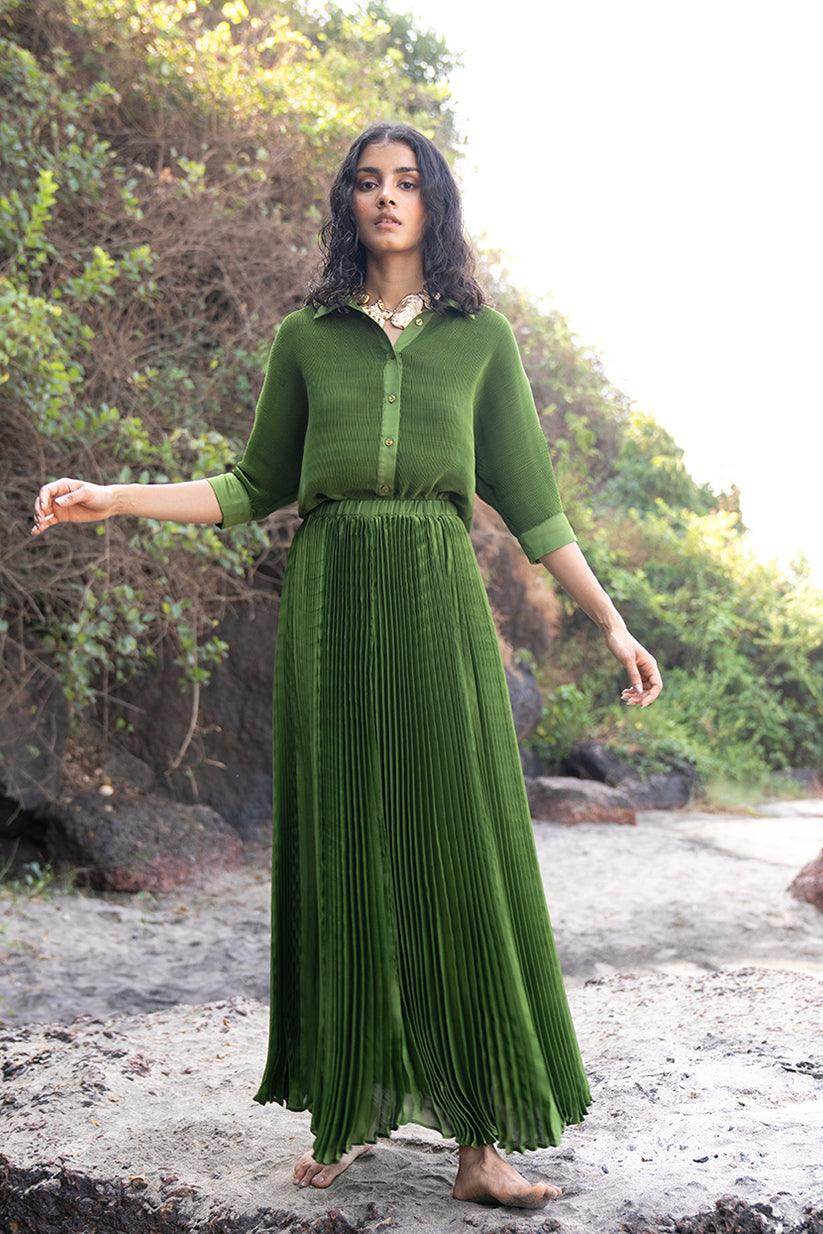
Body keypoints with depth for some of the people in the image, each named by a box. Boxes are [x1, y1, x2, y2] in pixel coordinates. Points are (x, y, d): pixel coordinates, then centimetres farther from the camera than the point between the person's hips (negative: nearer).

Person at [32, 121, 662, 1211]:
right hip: (331, 600, 1)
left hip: (438, 603, -1)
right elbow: (257, 487, 16)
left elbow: (528, 498, 11)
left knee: (457, 850, -6)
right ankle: (349, 1111, 12)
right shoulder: (307, 337, 12)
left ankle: (480, 1139, -1)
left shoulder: (482, 336, 11)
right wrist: (115, 499, 6)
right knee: (343, 850, 1)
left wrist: (610, 622, 7)